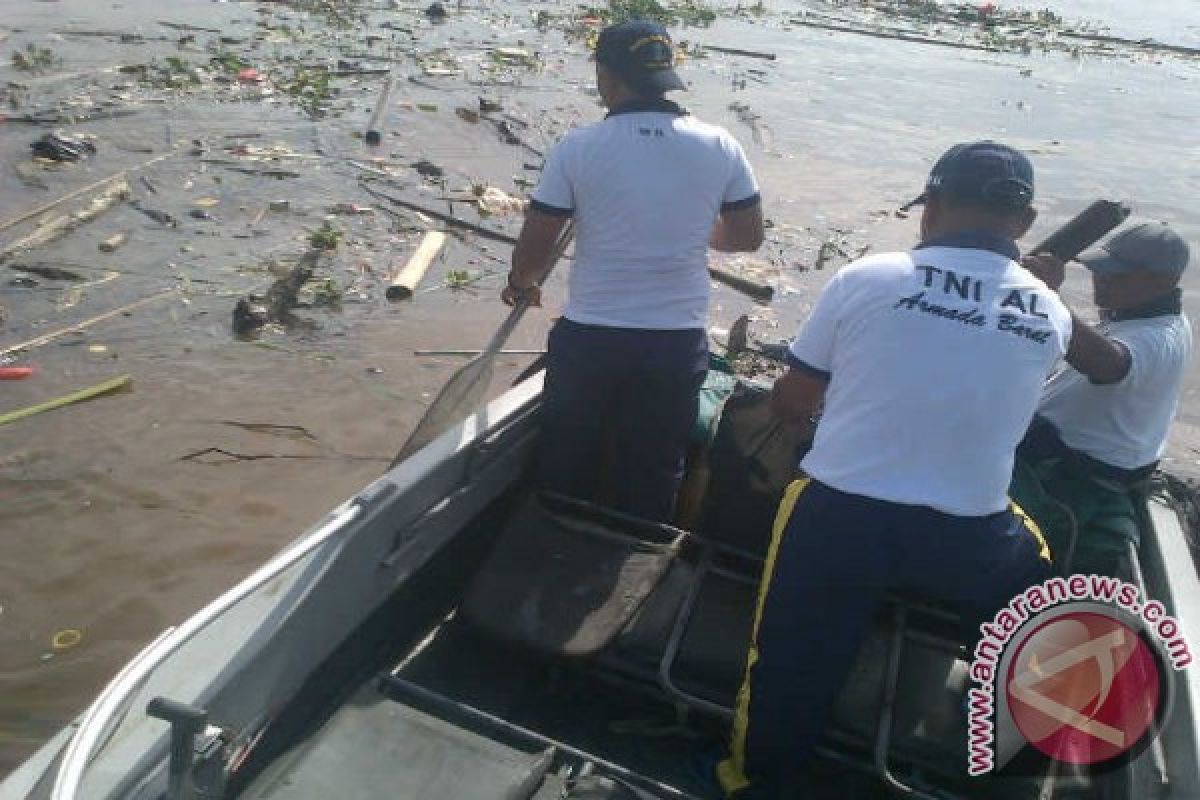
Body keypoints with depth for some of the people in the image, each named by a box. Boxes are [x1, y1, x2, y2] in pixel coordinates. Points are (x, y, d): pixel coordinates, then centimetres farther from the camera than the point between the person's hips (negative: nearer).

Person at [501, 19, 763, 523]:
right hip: (678, 343, 2)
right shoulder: (721, 148, -4)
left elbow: (533, 249, -5)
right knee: (653, 477, 18)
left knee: (567, 467, 20)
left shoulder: (577, 148, -10)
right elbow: (748, 236, 7)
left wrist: (521, 283, 16)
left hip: (588, 337, -1)